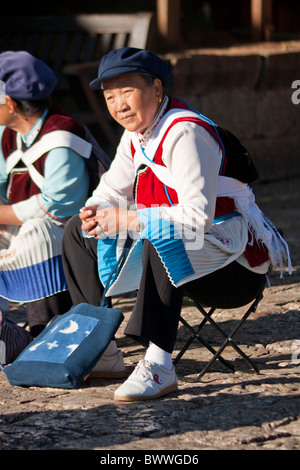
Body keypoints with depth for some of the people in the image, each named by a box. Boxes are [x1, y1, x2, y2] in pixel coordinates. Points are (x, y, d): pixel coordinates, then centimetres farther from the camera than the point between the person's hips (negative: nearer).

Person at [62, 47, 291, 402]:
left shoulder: (185, 133, -22)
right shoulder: (136, 133, 6)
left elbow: (198, 217, -30)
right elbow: (112, 190, 13)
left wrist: (125, 220, -27)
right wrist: (97, 214, -12)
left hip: (235, 265, -10)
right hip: (178, 252, 10)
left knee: (161, 240, -41)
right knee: (77, 231, 10)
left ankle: (158, 365, -40)